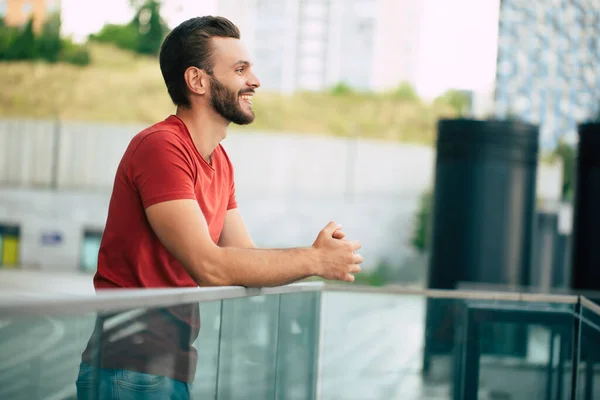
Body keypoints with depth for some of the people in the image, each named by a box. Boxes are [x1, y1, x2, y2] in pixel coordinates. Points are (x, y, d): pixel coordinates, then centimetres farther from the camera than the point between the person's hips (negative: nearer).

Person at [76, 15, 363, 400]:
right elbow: (210, 266, -24)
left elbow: (246, 258, 9)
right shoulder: (161, 147, -17)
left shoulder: (220, 162, 13)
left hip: (176, 366, 9)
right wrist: (314, 260, -16)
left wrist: (316, 255, -10)